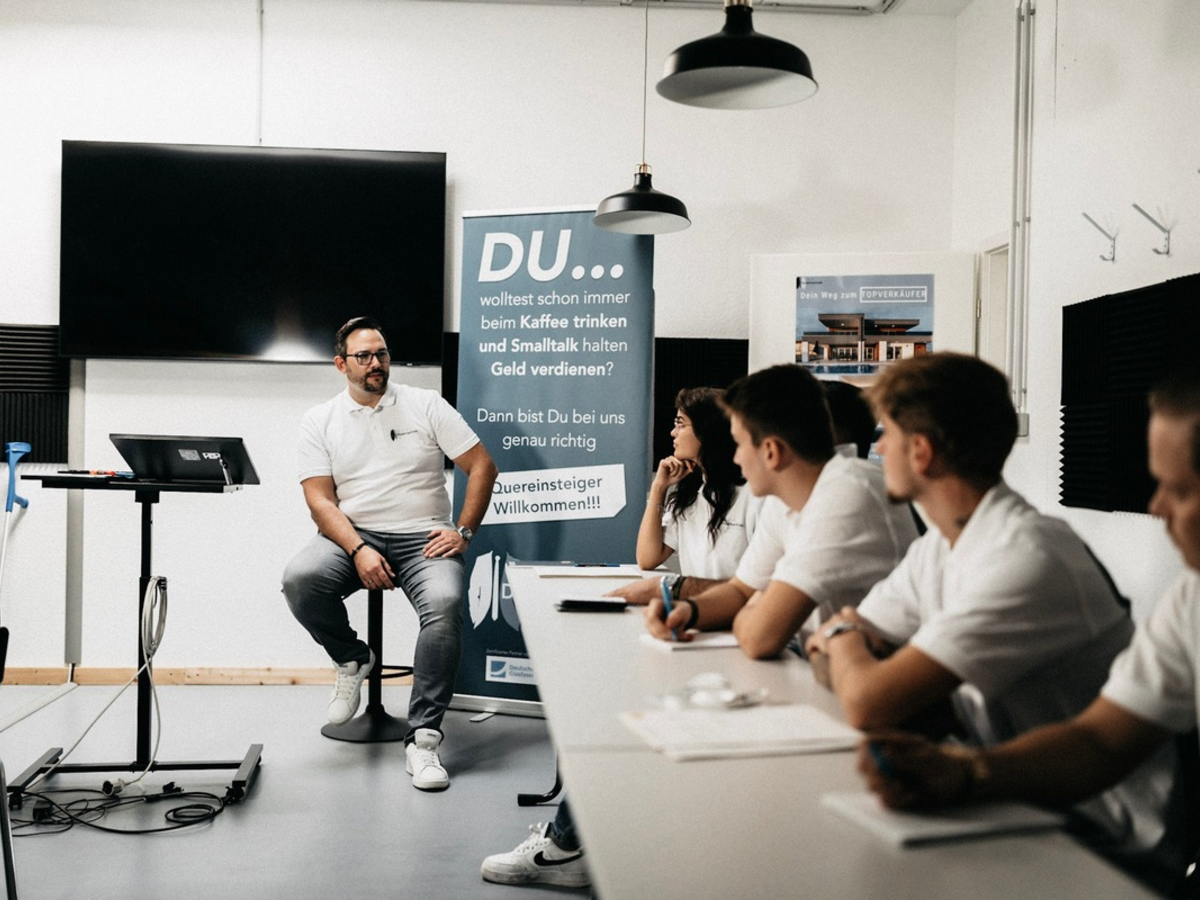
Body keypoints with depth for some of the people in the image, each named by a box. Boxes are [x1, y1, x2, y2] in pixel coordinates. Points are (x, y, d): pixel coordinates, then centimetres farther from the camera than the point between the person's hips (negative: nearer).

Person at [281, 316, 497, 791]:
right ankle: (353, 658, 2)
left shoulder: (426, 405, 6)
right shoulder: (320, 422, 8)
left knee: (445, 603, -32)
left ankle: (422, 738, -26)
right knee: (299, 578, -30)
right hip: (353, 536, 1)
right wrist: (358, 551, -18)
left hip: (423, 538, -1)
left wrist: (464, 531, -7)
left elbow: (482, 465, 5)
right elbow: (320, 500, -2)